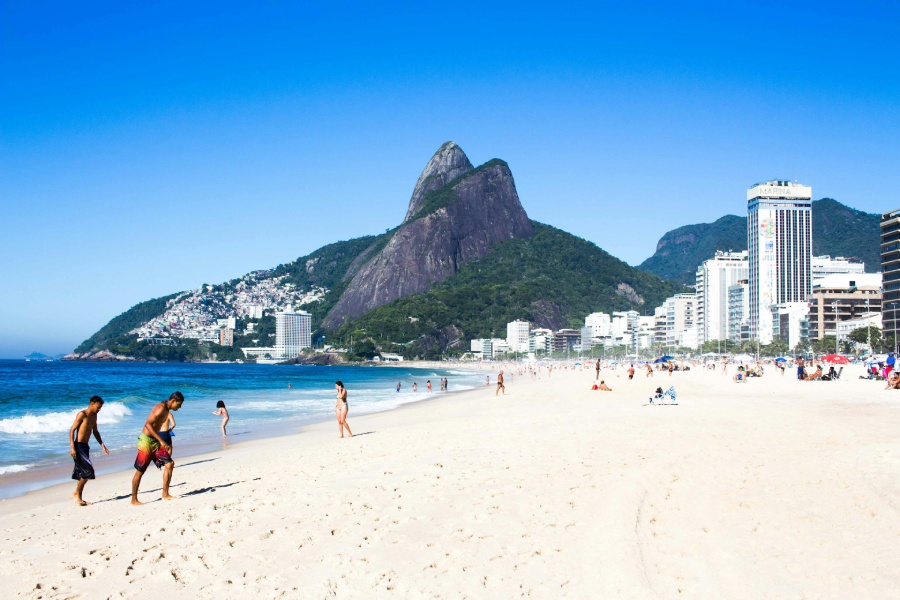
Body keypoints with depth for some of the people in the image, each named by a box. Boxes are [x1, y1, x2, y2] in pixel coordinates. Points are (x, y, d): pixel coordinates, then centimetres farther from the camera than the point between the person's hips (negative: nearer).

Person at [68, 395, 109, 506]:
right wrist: (72, 447, -22)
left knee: (82, 472, 9)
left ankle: (79, 498, 15)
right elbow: (72, 430, -14)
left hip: (86, 446, 8)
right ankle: (77, 493, 0)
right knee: (88, 470, -13)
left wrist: (102, 446, 19)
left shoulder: (94, 416, 13)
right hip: (78, 446, -8)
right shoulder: (82, 414, -11)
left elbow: (95, 432, 23)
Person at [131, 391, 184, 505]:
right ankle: (134, 500, 9)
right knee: (140, 471, 0)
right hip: (146, 441, -9)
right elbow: (148, 424, -27)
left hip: (155, 442, 9)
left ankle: (165, 494, 5)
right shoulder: (161, 408, -19)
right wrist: (161, 440, -30)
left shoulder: (166, 410, 11)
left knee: (169, 464, 0)